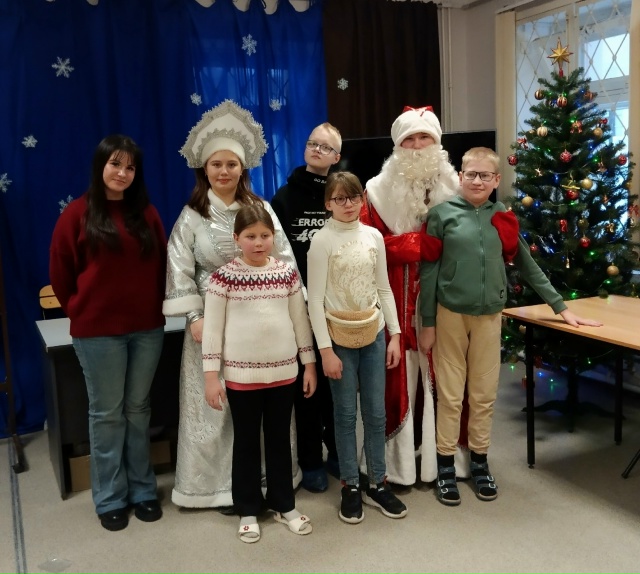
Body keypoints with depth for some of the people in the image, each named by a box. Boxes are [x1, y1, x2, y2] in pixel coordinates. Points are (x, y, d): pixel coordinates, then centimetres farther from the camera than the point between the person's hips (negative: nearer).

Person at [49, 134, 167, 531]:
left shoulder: (147, 212, 5)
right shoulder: (78, 214, -4)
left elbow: (162, 265, 10)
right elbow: (61, 273, 2)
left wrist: (156, 307, 6)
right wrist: (80, 312, 7)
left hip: (147, 327, 3)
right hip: (98, 331, -3)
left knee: (139, 409, 13)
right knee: (107, 414, 7)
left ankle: (143, 490, 26)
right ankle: (110, 499, 21)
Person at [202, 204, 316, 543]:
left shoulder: (288, 274, 1)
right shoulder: (224, 277, -7)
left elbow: (300, 320, 7)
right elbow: (212, 328, -5)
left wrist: (309, 364, 7)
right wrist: (211, 376, -8)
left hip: (283, 371, 3)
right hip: (241, 375, -2)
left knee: (280, 439, 15)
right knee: (246, 442, 11)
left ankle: (283, 504, 32)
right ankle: (248, 510, 27)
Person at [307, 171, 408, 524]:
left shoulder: (373, 236, 5)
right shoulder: (322, 240, -7)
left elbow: (384, 289, 9)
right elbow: (315, 299, -10)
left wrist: (395, 334, 4)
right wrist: (325, 349, -14)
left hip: (373, 334, 4)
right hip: (340, 336, -4)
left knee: (376, 413, 9)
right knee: (346, 414, 6)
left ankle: (377, 484, 24)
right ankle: (350, 487, 21)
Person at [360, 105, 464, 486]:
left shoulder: (453, 185, 8)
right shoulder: (379, 191, 1)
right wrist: (419, 243, -16)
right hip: (397, 302, -2)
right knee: (400, 377, 2)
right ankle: (399, 462, 13)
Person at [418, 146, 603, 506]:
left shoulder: (503, 218, 6)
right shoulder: (443, 214, -4)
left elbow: (528, 266, 12)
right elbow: (429, 271, -3)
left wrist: (561, 307, 11)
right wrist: (428, 323, -5)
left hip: (489, 316, 3)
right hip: (450, 314, -3)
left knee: (485, 394, 11)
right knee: (450, 394, 5)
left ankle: (480, 462, 27)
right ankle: (446, 465, 19)